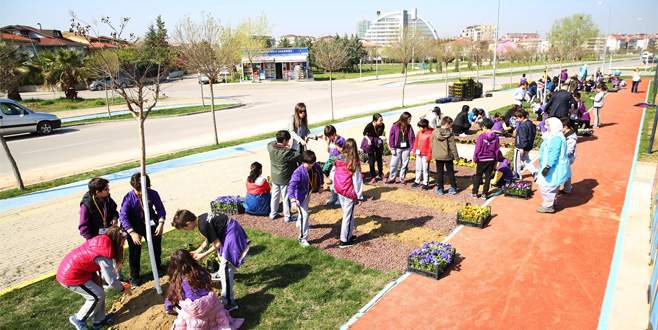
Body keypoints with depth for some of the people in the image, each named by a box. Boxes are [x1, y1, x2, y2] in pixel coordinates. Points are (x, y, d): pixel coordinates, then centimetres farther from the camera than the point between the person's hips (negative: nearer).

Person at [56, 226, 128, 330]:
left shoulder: (101, 242, -1)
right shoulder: (104, 255, -26)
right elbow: (111, 280, -18)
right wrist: (123, 288, -1)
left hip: (69, 267, 9)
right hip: (70, 276, -9)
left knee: (98, 290, 13)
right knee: (98, 296, -1)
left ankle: (99, 319, 24)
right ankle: (78, 319, 18)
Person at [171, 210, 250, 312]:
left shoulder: (203, 226, -24)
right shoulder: (201, 219, 4)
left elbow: (217, 244, -16)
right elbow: (208, 240, 15)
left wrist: (203, 255, -6)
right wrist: (196, 251, 16)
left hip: (232, 235, -10)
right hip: (231, 230, 10)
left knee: (226, 269, -9)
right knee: (221, 254, 35)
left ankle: (229, 303, -6)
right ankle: (220, 274, 64)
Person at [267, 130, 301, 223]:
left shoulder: (270, 147, -12)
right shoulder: (287, 152, -29)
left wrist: (280, 144, 5)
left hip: (275, 178, 6)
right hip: (285, 179, -6)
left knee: (275, 195, 22)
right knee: (286, 198, 11)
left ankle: (273, 213, 37)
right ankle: (287, 217, 24)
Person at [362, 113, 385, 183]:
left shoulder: (382, 125, -18)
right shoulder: (369, 126, -27)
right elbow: (364, 133, -7)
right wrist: (368, 139, -19)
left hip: (378, 142, 3)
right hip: (370, 143, -3)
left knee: (379, 158, 14)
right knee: (371, 160, 0)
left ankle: (380, 174, 32)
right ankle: (372, 177, 10)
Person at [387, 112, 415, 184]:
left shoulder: (409, 127, 3)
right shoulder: (395, 126, -6)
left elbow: (413, 137, 6)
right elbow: (391, 137, -5)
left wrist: (412, 148, -2)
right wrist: (392, 148, -8)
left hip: (406, 148, 3)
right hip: (397, 148, -2)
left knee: (404, 164, 8)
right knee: (394, 164, 1)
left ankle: (402, 178, 20)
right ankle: (392, 178, 12)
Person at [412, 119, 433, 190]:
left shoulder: (430, 133, -12)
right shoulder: (419, 132, 6)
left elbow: (431, 145, -13)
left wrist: (429, 155, -13)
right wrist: (414, 150, 11)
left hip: (425, 154, -6)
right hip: (418, 153, 6)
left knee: (425, 169, 2)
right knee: (418, 168, 15)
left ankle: (425, 183, 11)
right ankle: (417, 181, 27)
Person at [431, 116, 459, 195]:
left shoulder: (434, 132, -4)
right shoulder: (450, 134, -13)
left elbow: (432, 145, 2)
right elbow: (452, 146, -10)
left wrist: (433, 154, 14)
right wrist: (456, 156, -1)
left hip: (438, 156, 2)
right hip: (448, 156, -2)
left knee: (439, 173, 10)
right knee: (450, 172, 11)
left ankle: (440, 189, 13)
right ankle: (453, 188, 17)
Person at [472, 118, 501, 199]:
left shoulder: (481, 137, -14)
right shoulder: (496, 137, -2)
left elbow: (477, 150, -11)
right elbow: (497, 151, 4)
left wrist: (475, 160, -1)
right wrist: (495, 161, 13)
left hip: (481, 160, -3)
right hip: (491, 160, 3)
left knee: (478, 176, 10)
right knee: (488, 177, 9)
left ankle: (474, 193, 16)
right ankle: (484, 194, 13)